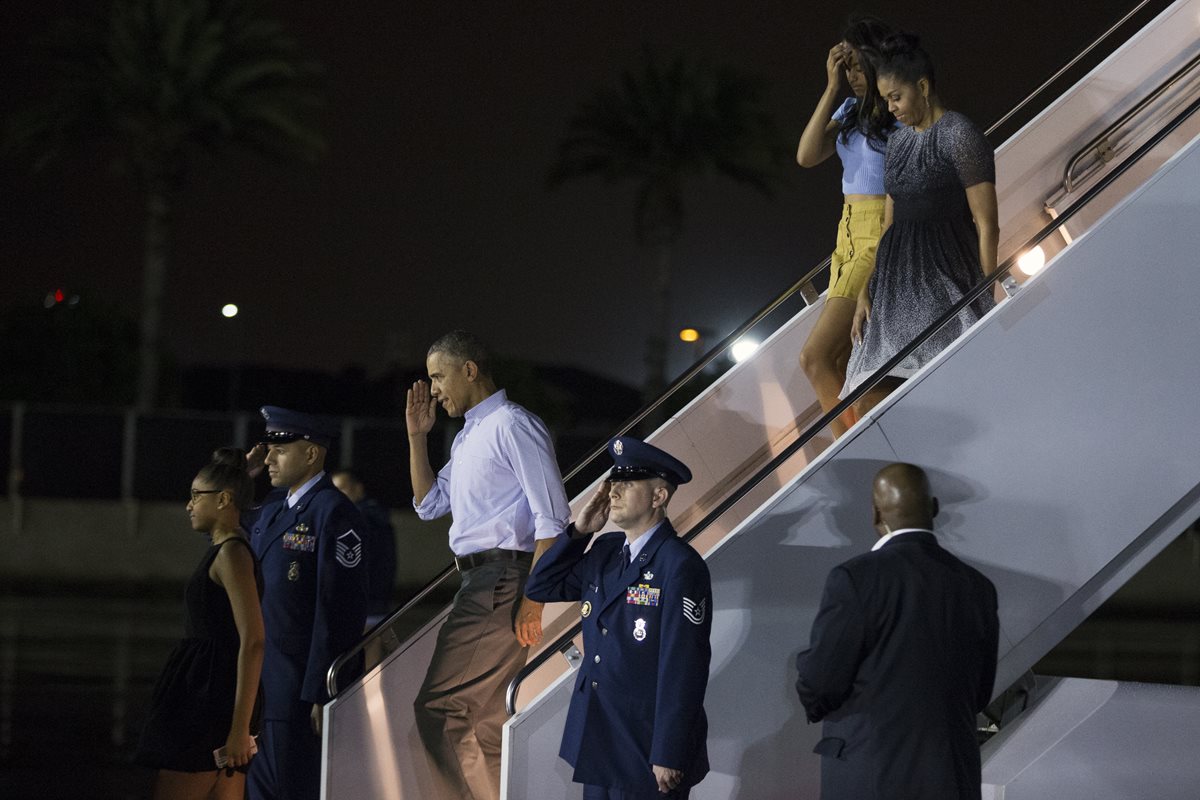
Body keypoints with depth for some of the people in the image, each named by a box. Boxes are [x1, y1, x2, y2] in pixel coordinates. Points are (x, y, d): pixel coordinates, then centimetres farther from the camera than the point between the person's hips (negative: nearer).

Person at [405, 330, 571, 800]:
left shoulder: (512, 426, -10)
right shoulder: (467, 436, 19)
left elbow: (552, 518, -16)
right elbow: (429, 505, 29)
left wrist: (532, 599, -22)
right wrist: (417, 436, 19)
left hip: (502, 580, -10)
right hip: (478, 583, 10)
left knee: (438, 707, -13)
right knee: (485, 718, 11)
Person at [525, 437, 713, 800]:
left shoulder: (680, 566, -16)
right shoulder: (605, 552, 8)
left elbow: (684, 667, -18)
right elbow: (540, 587, 15)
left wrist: (669, 757, -19)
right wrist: (579, 531, 2)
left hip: (647, 751, -8)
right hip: (598, 744, 8)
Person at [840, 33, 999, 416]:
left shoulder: (960, 136, -7)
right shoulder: (899, 141, 17)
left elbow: (987, 226, -10)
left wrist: (986, 301, -13)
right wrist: (866, 291, 10)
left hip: (947, 280, -8)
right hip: (899, 285, 8)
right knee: (868, 405, -3)